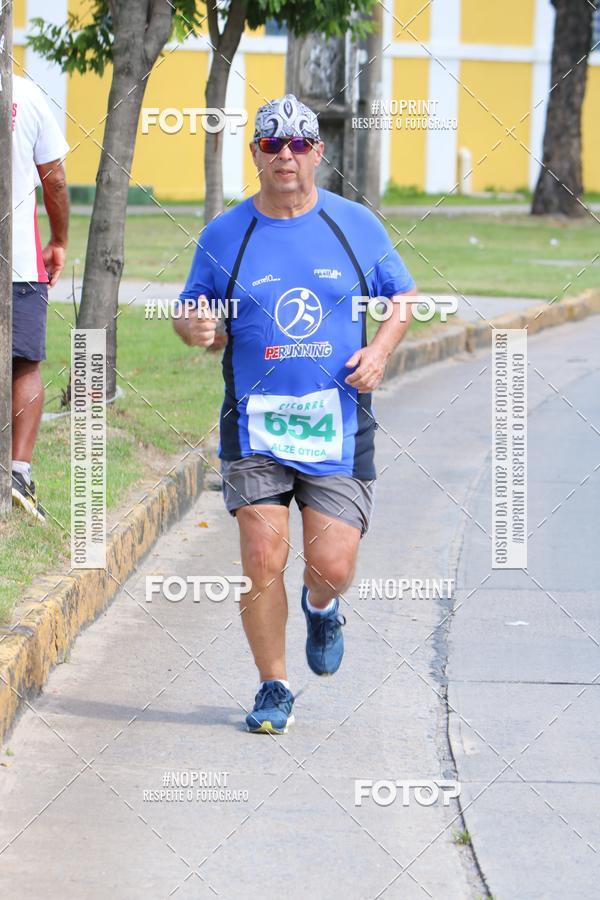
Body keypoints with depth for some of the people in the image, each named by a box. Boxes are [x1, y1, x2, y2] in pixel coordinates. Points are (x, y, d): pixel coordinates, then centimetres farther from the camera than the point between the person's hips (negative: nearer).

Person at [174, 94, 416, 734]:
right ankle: (273, 688, 9)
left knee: (332, 566, -5)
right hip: (255, 426, 0)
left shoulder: (356, 225, 4)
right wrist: (194, 327, -14)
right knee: (262, 560, -8)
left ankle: (321, 608, 33)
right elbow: (190, 313, 11)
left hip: (339, 425, 0)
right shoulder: (224, 236, 3)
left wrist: (379, 349, -4)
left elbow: (402, 295, 15)